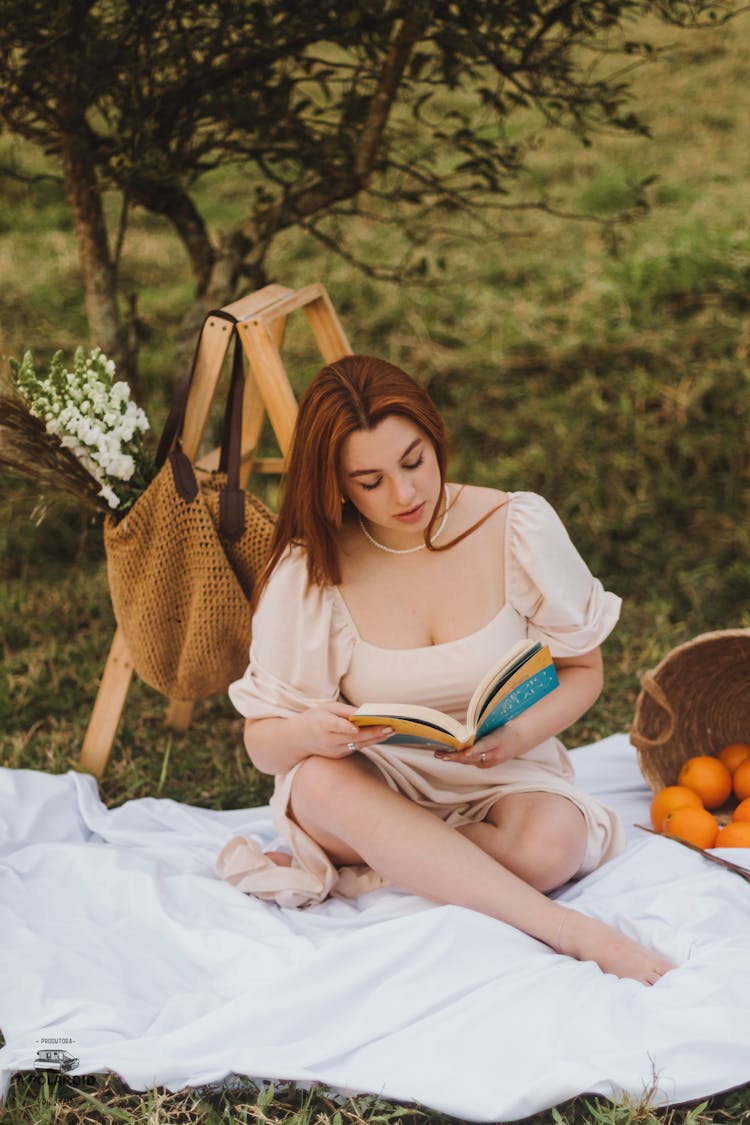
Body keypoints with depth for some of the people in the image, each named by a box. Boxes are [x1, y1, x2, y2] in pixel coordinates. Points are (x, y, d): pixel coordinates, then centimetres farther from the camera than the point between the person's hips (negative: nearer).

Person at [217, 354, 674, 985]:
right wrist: (311, 731, -32)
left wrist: (521, 733, -21)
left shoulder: (519, 528, -10)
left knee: (550, 845, -35)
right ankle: (570, 932, -38)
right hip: (377, 792, 1)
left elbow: (583, 670, 1)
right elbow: (261, 743, -6)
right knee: (319, 779, -36)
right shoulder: (308, 572, -10)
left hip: (502, 780, 0)